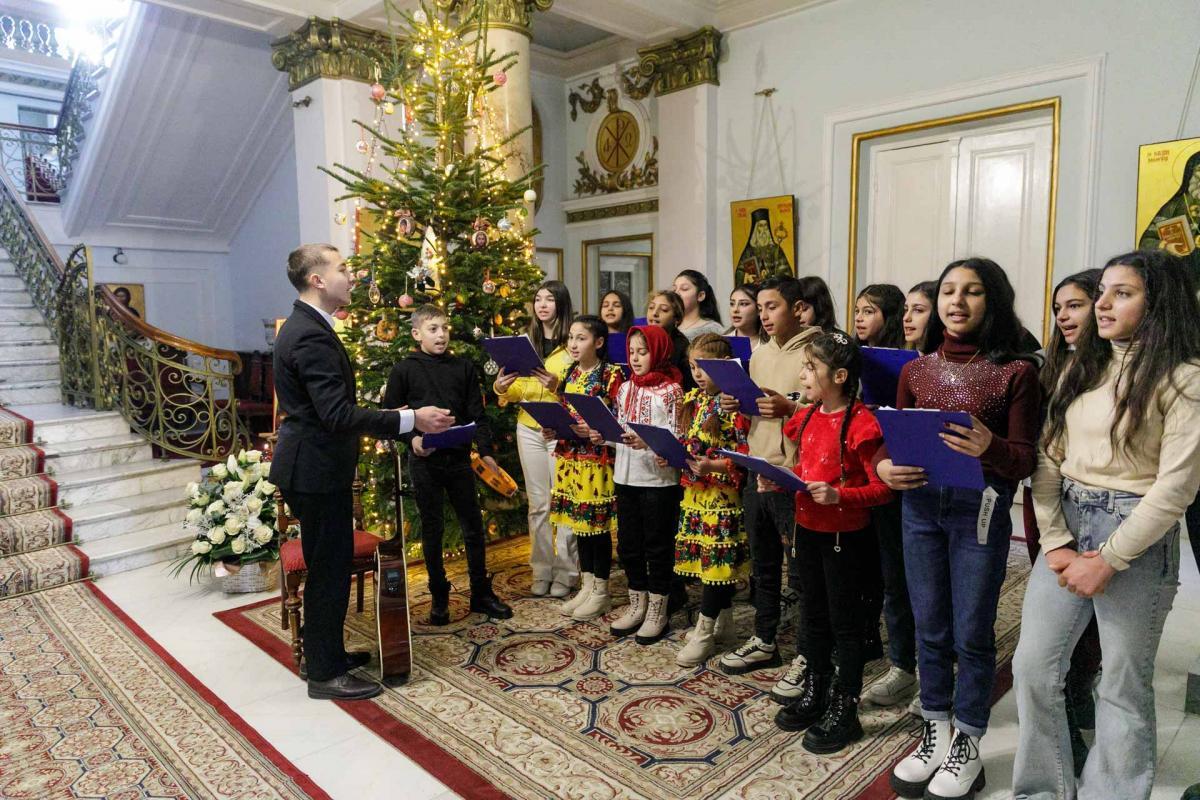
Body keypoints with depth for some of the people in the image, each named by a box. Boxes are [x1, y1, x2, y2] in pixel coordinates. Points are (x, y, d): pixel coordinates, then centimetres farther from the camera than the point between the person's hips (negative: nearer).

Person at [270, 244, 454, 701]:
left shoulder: (304, 327, 12)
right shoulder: (312, 336, -22)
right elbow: (338, 414, -29)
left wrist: (393, 424, 24)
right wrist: (411, 420, -29)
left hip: (314, 465, 11)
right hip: (317, 470, -11)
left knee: (327, 565, 20)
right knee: (329, 569, 1)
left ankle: (325, 653, 34)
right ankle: (325, 673, 15)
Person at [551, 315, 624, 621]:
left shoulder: (612, 374, -9)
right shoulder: (570, 373, 12)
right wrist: (553, 429, 0)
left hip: (597, 459, -7)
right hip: (570, 456, 7)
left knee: (598, 523, 1)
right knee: (578, 521, 12)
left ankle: (601, 592, 15)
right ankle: (586, 586, 24)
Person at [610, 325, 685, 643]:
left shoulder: (671, 390, -8)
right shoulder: (625, 388, 11)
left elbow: (676, 438, -13)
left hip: (659, 479, -6)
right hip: (625, 476, 6)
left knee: (658, 545, 6)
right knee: (628, 544, 14)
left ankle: (657, 611, 21)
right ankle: (637, 605, 30)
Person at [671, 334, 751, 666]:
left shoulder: (733, 405, -14)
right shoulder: (692, 399, 10)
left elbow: (743, 455, -17)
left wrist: (713, 466, -28)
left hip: (722, 493, -8)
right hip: (694, 491, 8)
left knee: (717, 558, 0)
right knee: (716, 560, 16)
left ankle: (704, 632, 10)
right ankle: (723, 623, 29)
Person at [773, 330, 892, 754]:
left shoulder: (861, 424, -19)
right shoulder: (807, 417, 4)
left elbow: (882, 487, -18)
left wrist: (839, 495, -30)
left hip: (846, 535, -7)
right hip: (808, 529, 7)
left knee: (845, 622, 7)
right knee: (814, 615, 19)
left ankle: (844, 710, 22)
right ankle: (814, 693, 36)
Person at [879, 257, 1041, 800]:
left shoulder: (1015, 372, -4)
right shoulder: (916, 370, 6)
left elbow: (1024, 460, -6)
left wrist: (989, 448, -27)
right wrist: (884, 467, -10)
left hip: (981, 508, -3)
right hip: (920, 504, 4)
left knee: (971, 633, 7)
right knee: (930, 630, 13)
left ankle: (968, 746, 27)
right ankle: (936, 733, 31)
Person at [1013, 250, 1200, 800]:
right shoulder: (1081, 368, 10)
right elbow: (1048, 460, 5)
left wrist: (1108, 560, -14)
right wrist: (1055, 544, -6)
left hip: (1138, 538, -5)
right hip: (1066, 527, 5)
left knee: (1123, 686, 9)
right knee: (1032, 667, 7)